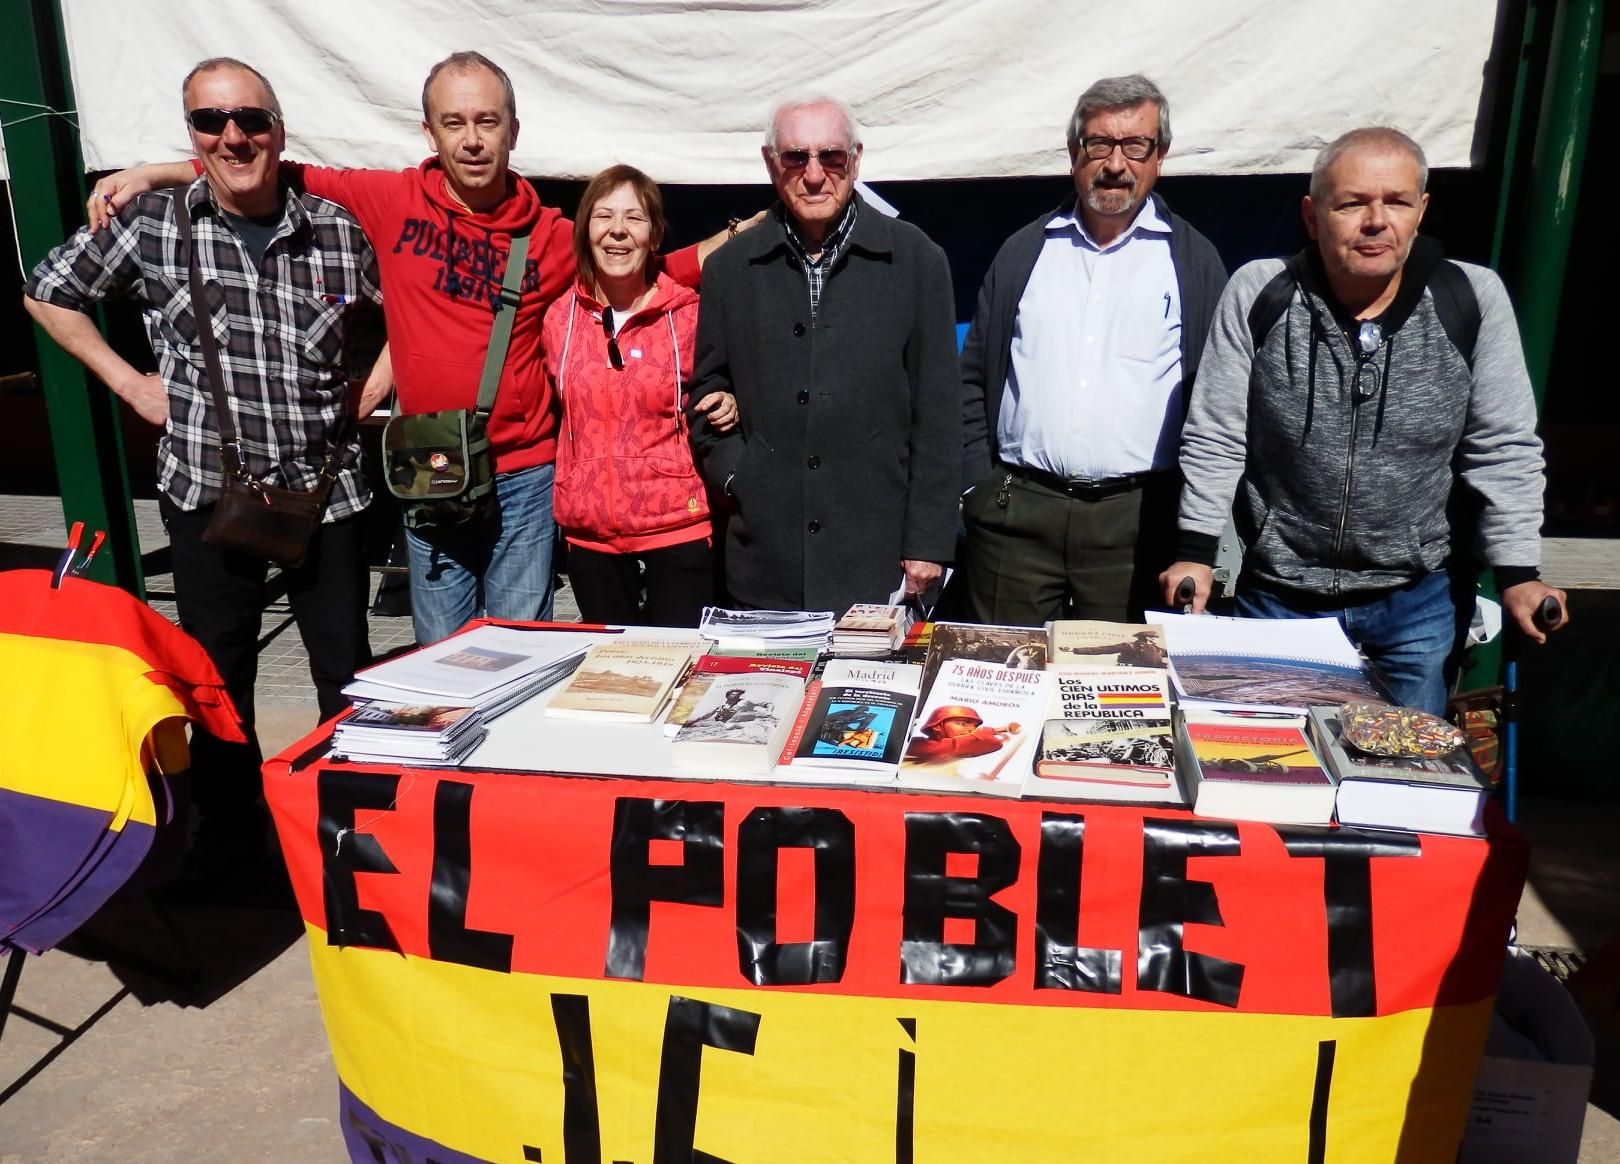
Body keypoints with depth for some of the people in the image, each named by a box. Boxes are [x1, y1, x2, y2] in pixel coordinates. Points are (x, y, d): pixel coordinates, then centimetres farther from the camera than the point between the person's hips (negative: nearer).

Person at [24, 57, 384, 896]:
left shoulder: (335, 231, 0)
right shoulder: (153, 224, -2)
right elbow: (47, 294, 11)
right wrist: (131, 384, 3)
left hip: (327, 492, 1)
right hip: (207, 496, 0)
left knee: (348, 675, 8)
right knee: (218, 683, 11)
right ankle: (229, 846, 29)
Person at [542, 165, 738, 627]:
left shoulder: (689, 312, -5)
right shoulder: (559, 316, 3)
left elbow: (710, 397, 10)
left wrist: (728, 408, -11)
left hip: (677, 525, -3)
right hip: (589, 531, 3)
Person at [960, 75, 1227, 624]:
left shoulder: (1195, 262, 8)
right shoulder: (1023, 252, 12)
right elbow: (972, 379, 12)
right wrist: (978, 486, 3)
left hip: (1137, 518, -1)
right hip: (1013, 514, 1)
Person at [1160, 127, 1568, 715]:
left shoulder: (1473, 299, -8)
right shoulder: (1258, 293, -10)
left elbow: (1503, 451, -4)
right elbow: (1214, 440, -6)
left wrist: (1518, 572, -9)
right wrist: (1195, 551, -10)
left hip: (1419, 602, 1)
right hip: (1278, 595, 0)